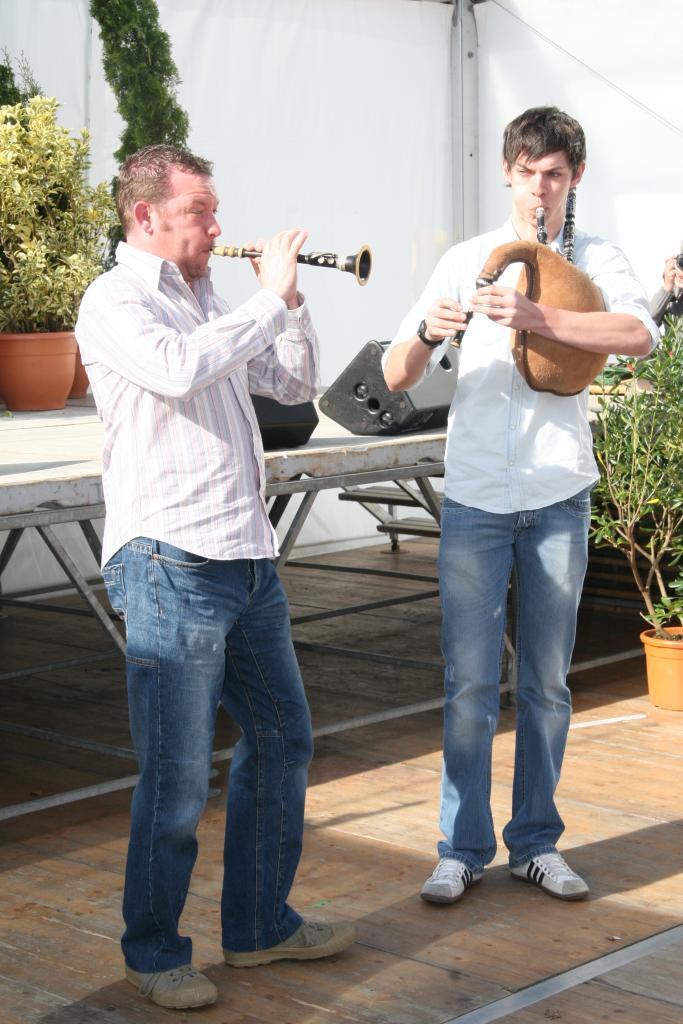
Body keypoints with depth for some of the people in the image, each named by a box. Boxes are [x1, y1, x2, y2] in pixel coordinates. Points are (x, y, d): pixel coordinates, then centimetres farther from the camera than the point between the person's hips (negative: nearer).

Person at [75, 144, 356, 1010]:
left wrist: (290, 300, 4)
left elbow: (295, 385, 19)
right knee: (177, 778, -3)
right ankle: (154, 953, 14)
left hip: (247, 561, 9)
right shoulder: (114, 301, -6)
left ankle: (260, 927, 29)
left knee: (281, 741, 16)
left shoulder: (206, 303, 17)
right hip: (170, 568, -8)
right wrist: (271, 296, -17)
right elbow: (178, 368, -26)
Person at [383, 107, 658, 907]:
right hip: (474, 495, 0)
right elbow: (396, 376, 0)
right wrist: (427, 333, -22)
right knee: (470, 680, 0)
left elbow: (639, 334, -18)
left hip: (557, 496, 1)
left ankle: (536, 842, 21)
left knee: (547, 681, 9)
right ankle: (463, 847, 12)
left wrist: (535, 318, -29)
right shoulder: (466, 261, 5)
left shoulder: (593, 261, 4)